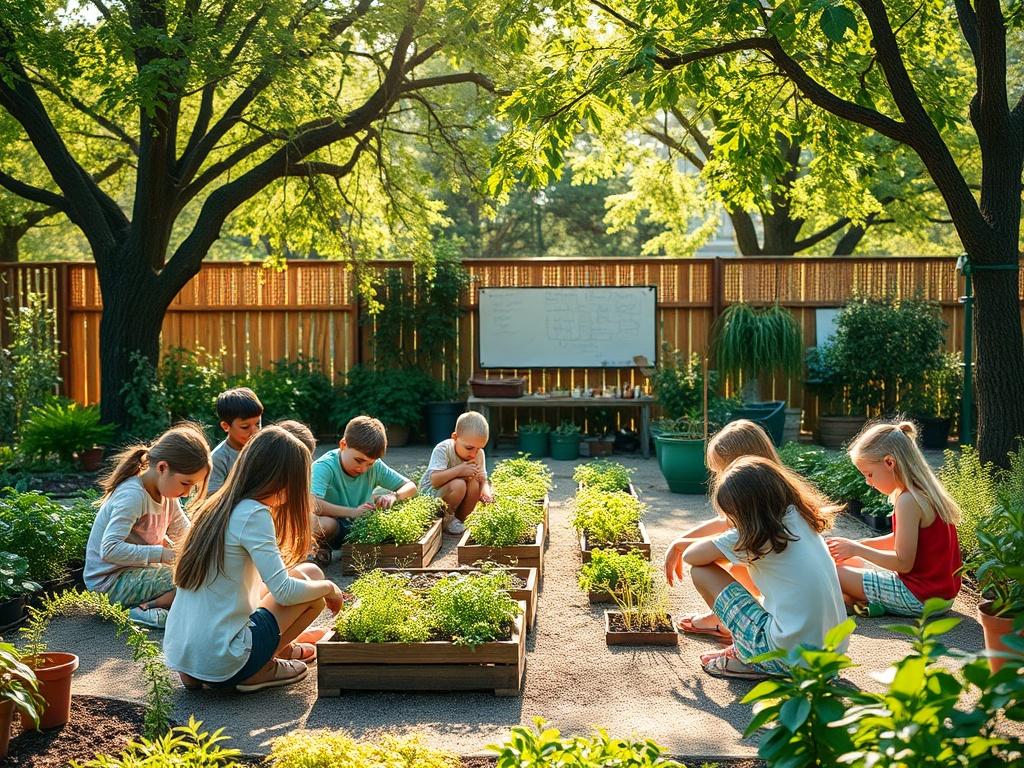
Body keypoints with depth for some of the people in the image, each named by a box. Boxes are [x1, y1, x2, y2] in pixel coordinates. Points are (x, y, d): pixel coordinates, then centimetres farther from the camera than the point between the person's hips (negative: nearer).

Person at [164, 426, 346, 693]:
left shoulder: (215, 506, 10)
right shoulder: (254, 514, -14)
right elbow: (284, 591, -17)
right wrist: (329, 587, 1)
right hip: (219, 666, -9)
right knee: (311, 574, 1)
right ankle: (259, 671, 2)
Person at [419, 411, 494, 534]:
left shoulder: (479, 454, -7)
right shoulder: (443, 449, -24)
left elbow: (483, 480, -4)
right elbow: (434, 480, -33)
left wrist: (485, 491, -27)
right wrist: (459, 470, -38)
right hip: (430, 494, -6)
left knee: (474, 483, -25)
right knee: (459, 484, -34)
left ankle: (459, 519, -5)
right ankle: (446, 518, -9)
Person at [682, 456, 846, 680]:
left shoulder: (757, 533, -11)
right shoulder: (798, 517, 10)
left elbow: (690, 557, -1)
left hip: (789, 658, -8)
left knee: (701, 571, 0)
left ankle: (745, 659, 7)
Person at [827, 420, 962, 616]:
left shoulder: (908, 501, -22)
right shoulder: (925, 492, 8)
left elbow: (903, 563, -21)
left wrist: (857, 550, -11)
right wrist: (858, 545, 8)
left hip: (920, 598, -10)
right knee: (848, 562, 22)